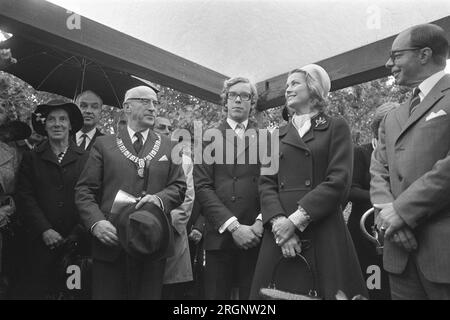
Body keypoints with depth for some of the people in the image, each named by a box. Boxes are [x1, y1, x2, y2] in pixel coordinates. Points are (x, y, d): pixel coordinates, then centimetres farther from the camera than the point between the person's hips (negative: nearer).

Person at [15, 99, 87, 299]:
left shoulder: (84, 158, 4)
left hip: (75, 242, 0)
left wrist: (76, 235, -8)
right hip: (41, 242, 1)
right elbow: (25, 198, 0)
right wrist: (45, 230, -10)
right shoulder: (31, 158, 7)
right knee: (35, 290, 5)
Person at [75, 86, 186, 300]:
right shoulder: (103, 144, 8)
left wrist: (160, 199, -14)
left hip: (153, 243, 2)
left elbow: (179, 186, 8)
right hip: (110, 244, -1)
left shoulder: (167, 146, 13)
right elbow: (84, 190, 3)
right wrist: (96, 222, -14)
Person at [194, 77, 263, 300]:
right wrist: (233, 226, -11)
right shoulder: (208, 137, 8)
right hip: (219, 236, 0)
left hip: (256, 236, 1)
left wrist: (261, 223, -11)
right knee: (215, 294, 5)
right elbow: (202, 186, -2)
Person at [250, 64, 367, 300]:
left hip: (323, 235, -3)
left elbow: (339, 181, -7)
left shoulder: (336, 128, 6)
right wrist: (279, 222, -12)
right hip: (280, 235, 3)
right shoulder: (278, 136, 17)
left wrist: (295, 220, -14)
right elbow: (266, 183, 7)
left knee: (325, 289, 1)